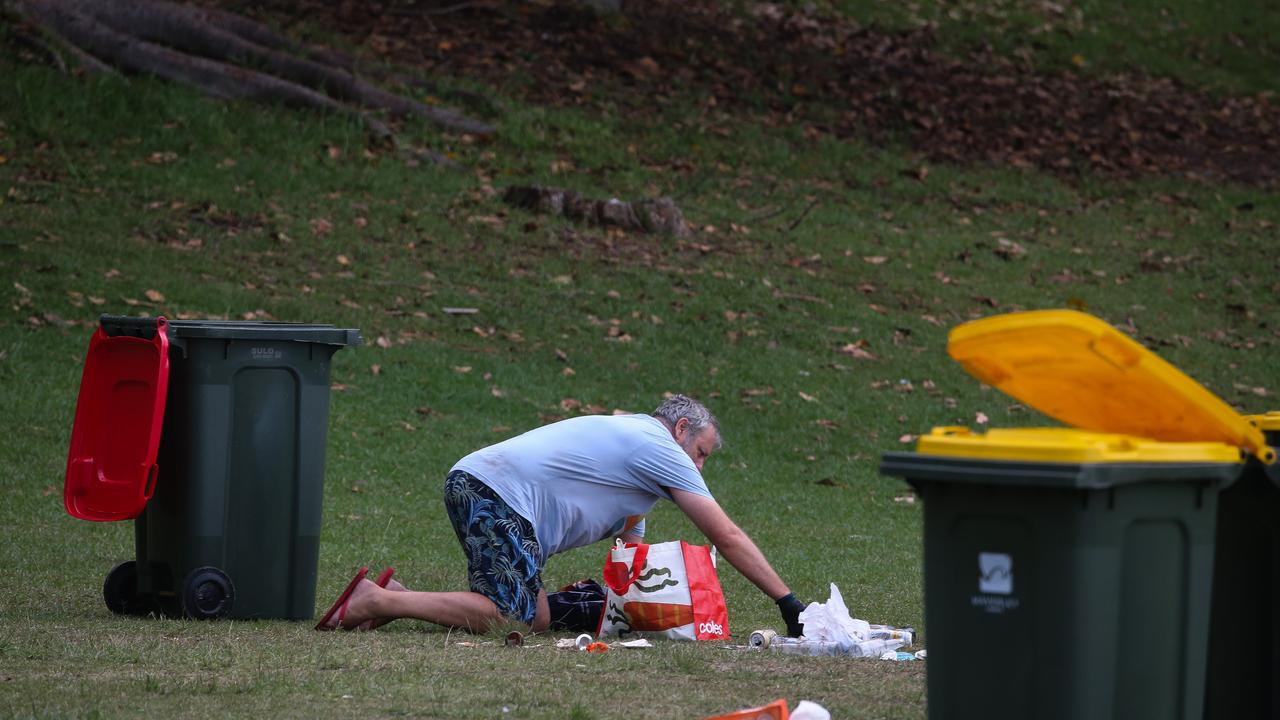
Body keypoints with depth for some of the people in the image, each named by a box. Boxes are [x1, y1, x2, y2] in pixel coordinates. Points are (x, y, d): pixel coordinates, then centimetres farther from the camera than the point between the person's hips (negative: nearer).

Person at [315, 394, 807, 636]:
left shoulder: (627, 440, 31)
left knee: (537, 618, 4)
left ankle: (394, 595, 1)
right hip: (498, 494, -10)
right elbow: (727, 538, 0)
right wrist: (787, 602, 4)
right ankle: (378, 600, -19)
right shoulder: (659, 449, 1)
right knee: (508, 617, -18)